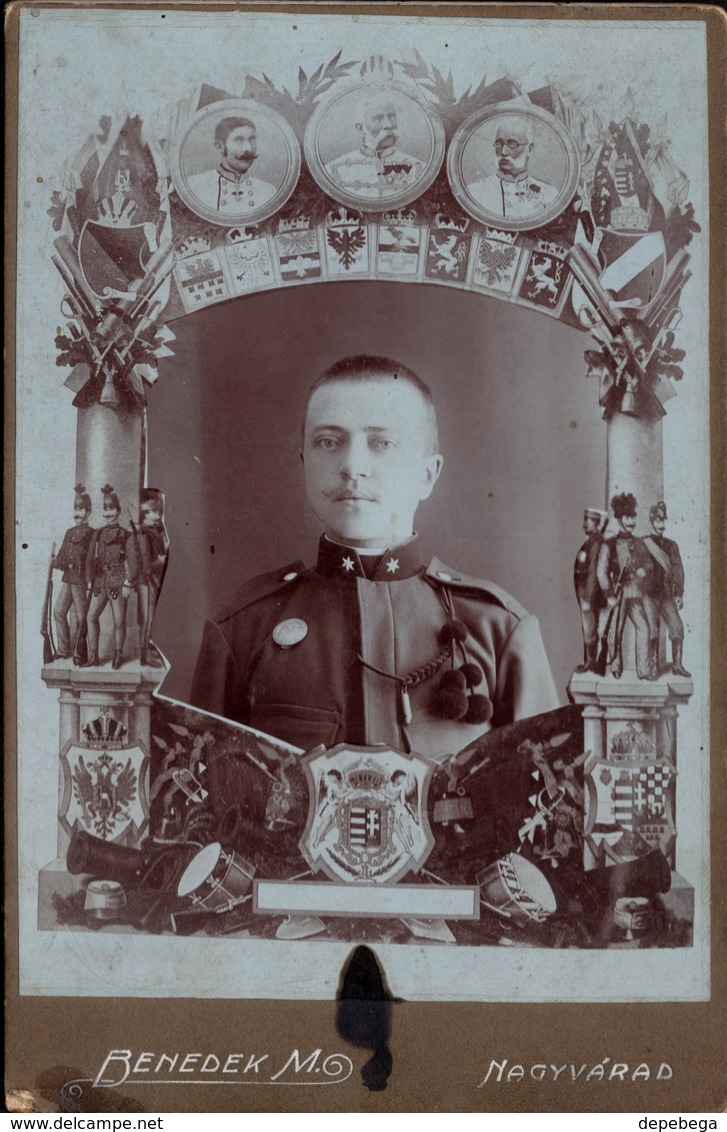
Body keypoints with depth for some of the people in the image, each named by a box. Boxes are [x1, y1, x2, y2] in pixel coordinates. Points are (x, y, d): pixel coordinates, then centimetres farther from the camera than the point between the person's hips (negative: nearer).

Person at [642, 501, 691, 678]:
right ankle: (653, 664, 0)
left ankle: (677, 665, 0)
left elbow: (678, 570, 10)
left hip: (667, 595, 3)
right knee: (652, 629, -10)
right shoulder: (644, 543, 3)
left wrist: (679, 594, 3)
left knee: (677, 626, -7)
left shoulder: (671, 545, 14)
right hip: (649, 594, -3)